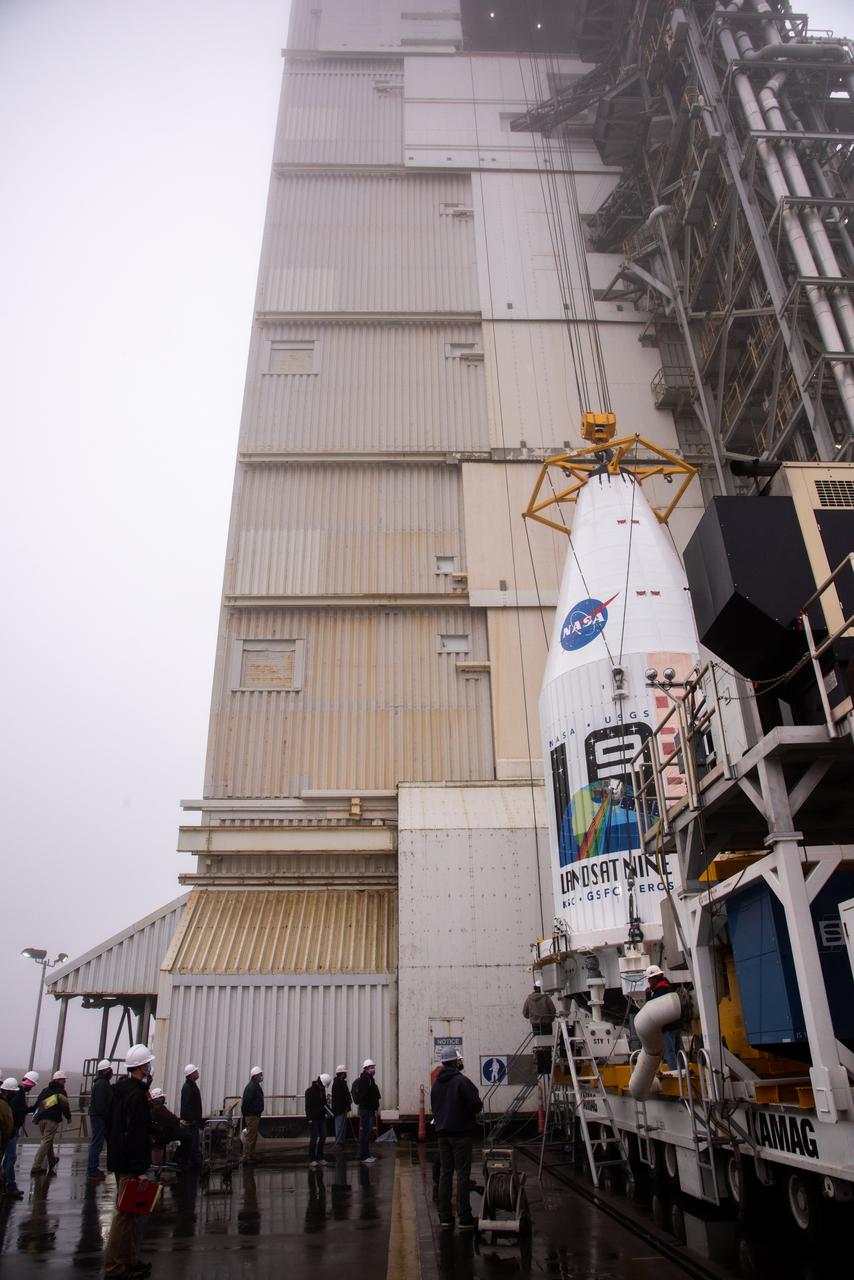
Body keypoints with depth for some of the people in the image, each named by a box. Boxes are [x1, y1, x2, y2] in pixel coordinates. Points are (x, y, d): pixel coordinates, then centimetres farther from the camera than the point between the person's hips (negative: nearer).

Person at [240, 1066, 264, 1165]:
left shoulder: (256, 1086, 15)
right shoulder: (251, 1087, -18)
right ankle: (247, 1158, -1)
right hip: (251, 1116, -10)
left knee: (253, 1137, 15)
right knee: (250, 1137, -5)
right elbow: (246, 1102, -22)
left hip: (255, 1115, 10)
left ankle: (251, 1157, 23)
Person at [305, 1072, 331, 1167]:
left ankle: (319, 1158, 17)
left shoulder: (322, 1090, 10)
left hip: (321, 1118, 7)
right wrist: (310, 1119, -20)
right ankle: (311, 1160, 4)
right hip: (314, 1119, -7)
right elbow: (308, 1106, -16)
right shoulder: (310, 1091, -14)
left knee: (323, 1136, 6)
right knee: (313, 1139, -4)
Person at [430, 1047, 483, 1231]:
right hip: (461, 1133, -7)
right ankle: (465, 1219, 1)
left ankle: (445, 1218, 13)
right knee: (462, 1174, -1)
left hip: (442, 1134, 7)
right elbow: (476, 1105, -17)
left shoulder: (436, 1083, 9)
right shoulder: (462, 1081, -15)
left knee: (445, 1174, 11)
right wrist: (478, 1106, 4)